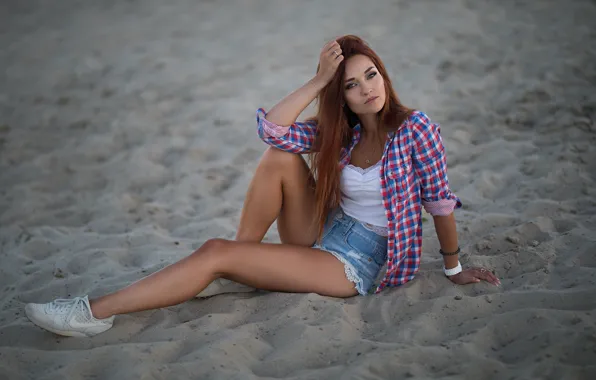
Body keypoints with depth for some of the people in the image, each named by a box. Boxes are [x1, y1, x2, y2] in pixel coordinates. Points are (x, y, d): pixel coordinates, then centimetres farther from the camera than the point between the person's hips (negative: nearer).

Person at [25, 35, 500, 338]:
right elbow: (270, 127, -8)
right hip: (323, 237, 6)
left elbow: (440, 201, -6)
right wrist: (318, 81, -14)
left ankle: (94, 314, -16)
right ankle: (233, 273, -9)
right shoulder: (341, 133, 5)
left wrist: (454, 268, 0)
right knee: (280, 157, -18)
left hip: (356, 267, -6)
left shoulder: (416, 130, -12)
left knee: (216, 251, -18)